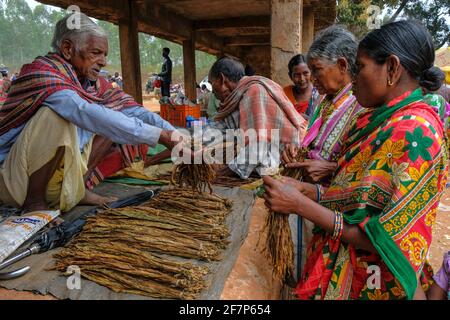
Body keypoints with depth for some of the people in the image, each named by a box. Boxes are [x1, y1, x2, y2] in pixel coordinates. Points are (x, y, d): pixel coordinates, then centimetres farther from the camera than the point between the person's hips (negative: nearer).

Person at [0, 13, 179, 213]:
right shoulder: (40, 71, -22)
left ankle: (76, 189, 2)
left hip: (57, 172, 7)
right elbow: (84, 113, -38)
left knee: (116, 119, 2)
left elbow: (131, 109, -7)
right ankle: (34, 202, -15)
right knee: (56, 115, -31)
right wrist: (159, 136, -42)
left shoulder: (93, 82, -1)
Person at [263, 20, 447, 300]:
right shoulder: (383, 120, 3)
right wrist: (304, 189, -4)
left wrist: (300, 204, -23)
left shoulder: (414, 132, -23)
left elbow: (384, 239, -23)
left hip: (368, 286, -7)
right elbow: (356, 196, 5)